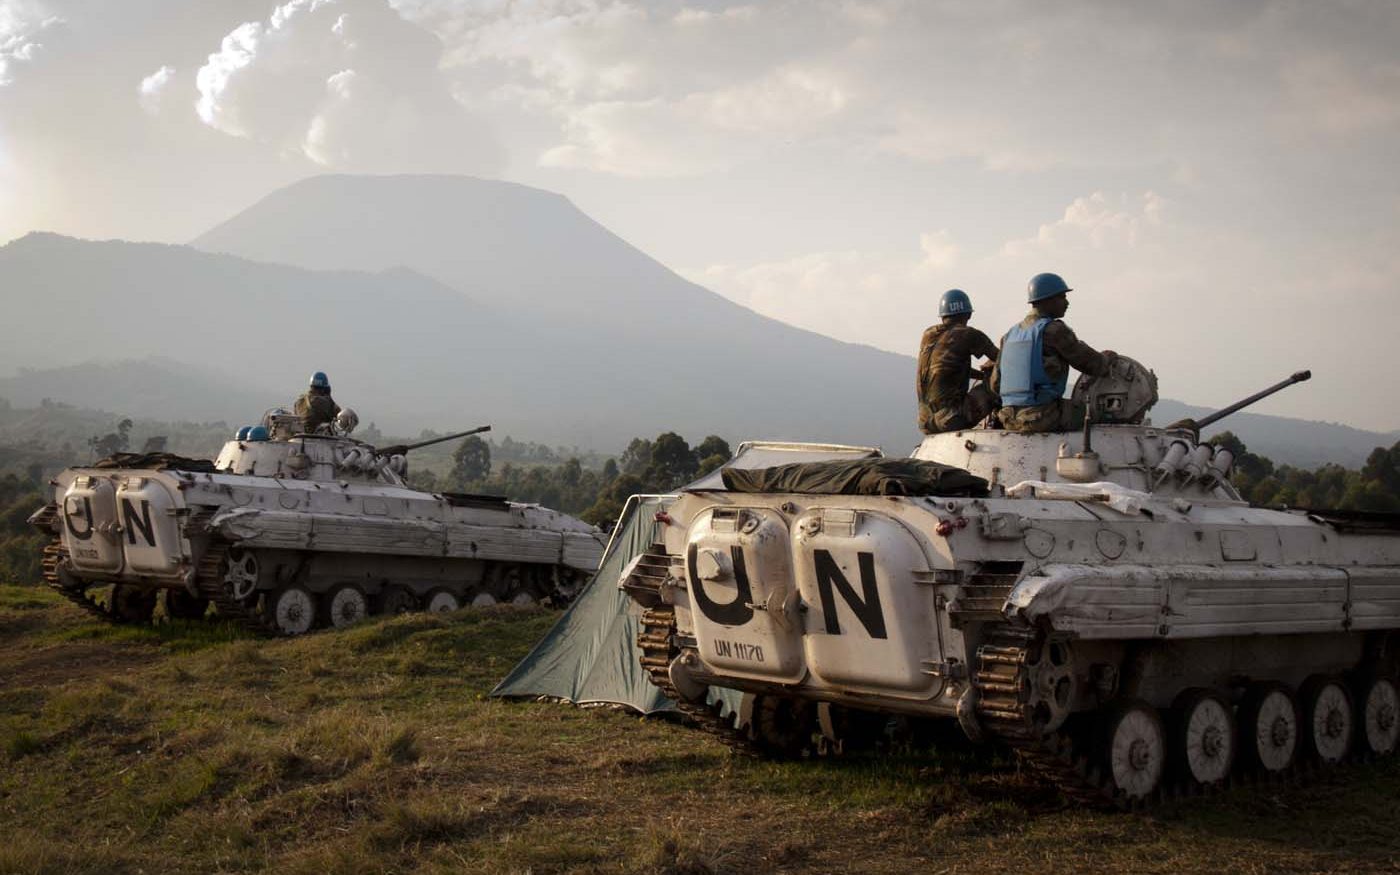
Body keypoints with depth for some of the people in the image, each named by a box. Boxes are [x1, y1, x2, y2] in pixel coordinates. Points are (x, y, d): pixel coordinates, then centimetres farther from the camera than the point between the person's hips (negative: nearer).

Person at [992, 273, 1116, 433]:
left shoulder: (1011, 335, 14)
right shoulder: (1054, 331, -9)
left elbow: (997, 385, 15)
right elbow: (1094, 365, -5)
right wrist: (1108, 357, 18)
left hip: (1010, 421, 7)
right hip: (1043, 418, -7)